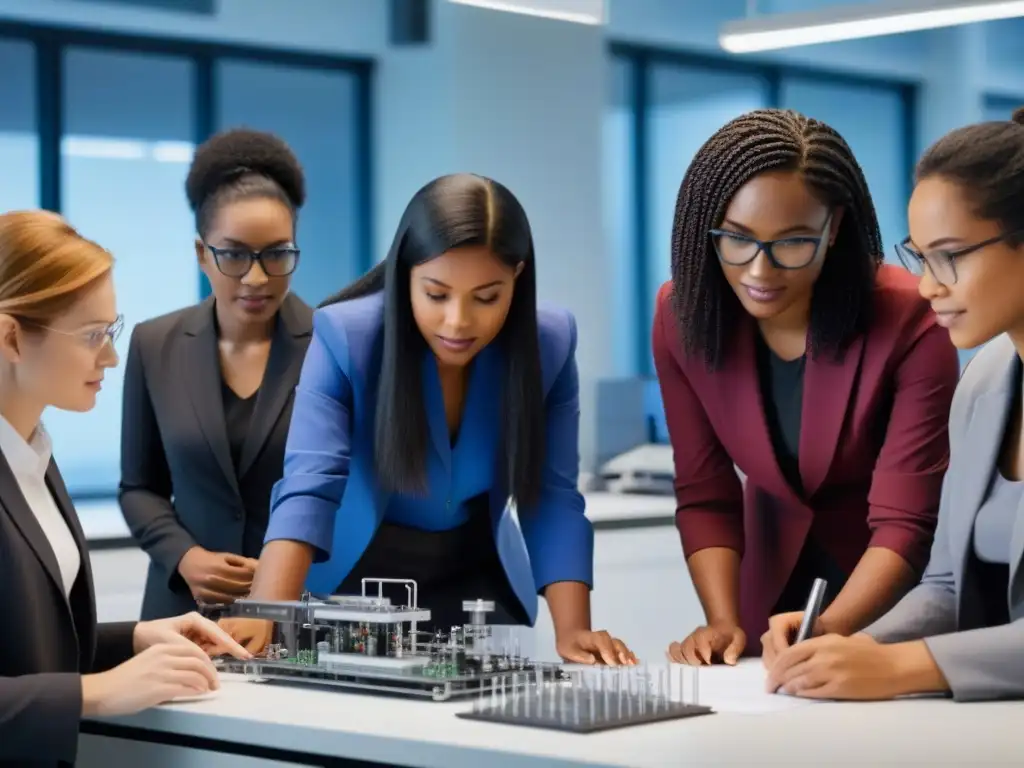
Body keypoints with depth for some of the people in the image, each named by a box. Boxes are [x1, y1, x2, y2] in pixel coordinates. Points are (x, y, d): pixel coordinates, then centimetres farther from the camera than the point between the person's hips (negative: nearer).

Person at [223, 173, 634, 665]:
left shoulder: (550, 343, -16)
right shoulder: (343, 336, -24)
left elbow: (552, 499, -15)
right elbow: (308, 490, -32)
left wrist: (572, 631, -28)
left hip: (477, 577, 2)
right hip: (359, 575, -2)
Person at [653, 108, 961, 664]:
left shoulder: (910, 323, -20)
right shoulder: (682, 313, -9)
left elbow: (905, 525, -21)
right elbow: (704, 495, -4)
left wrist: (829, 630, -36)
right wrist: (724, 623, -18)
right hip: (777, 600, 1)